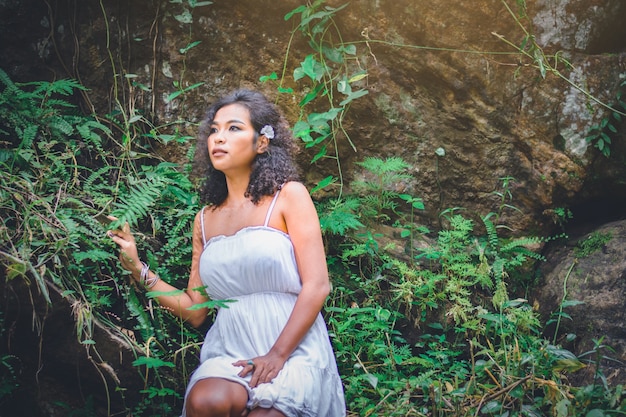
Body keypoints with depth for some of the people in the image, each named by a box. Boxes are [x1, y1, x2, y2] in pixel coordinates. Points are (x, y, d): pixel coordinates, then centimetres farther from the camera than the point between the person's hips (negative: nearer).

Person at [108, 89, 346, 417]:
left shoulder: (288, 196, 2)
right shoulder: (205, 220, 15)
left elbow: (316, 286, -6)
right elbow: (194, 311, 12)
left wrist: (276, 356, -16)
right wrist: (137, 269, 3)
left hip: (293, 349, -2)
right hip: (230, 351, 3)